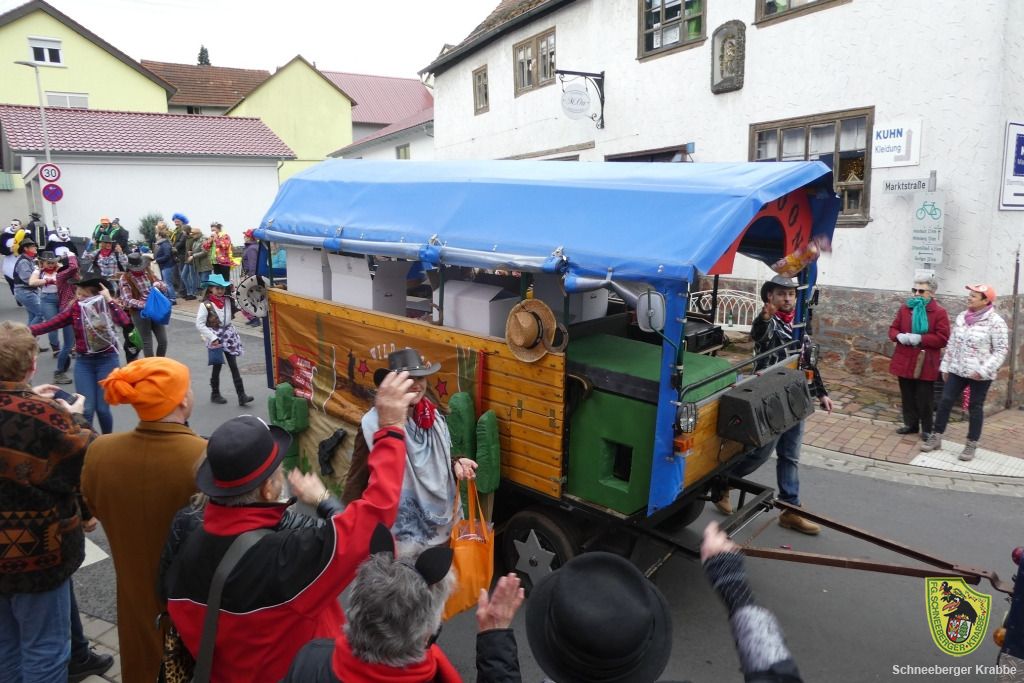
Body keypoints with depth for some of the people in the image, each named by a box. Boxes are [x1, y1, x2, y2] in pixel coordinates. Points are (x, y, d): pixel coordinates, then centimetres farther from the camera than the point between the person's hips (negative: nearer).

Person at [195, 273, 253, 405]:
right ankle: (215, 394, 25)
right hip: (215, 338, -4)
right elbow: (199, 324, -14)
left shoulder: (228, 300, 2)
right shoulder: (206, 305, -12)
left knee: (234, 366, 2)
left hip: (228, 335, 4)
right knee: (217, 366, 7)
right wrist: (212, 338, -18)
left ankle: (242, 395, 2)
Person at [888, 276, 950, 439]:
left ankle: (927, 429, 15)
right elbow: (892, 329, 9)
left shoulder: (940, 312, -7)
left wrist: (920, 338, -23)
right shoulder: (904, 308, 7)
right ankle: (911, 424, 27)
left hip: (925, 363, -4)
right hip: (904, 360, 5)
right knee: (907, 396, 14)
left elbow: (943, 338, -12)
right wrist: (899, 336, -14)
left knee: (924, 399, 3)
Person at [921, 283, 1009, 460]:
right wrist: (945, 366, 11)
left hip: (979, 375, -5)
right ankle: (936, 437, 15)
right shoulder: (962, 317, 5)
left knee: (975, 407, 6)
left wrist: (984, 370, -19)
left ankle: (971, 445, 18)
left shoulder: (995, 321, -12)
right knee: (945, 402, 4)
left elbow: (1001, 349, -12)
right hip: (957, 370, 5)